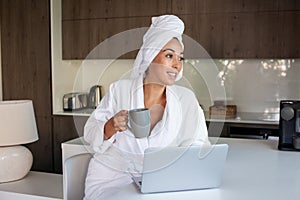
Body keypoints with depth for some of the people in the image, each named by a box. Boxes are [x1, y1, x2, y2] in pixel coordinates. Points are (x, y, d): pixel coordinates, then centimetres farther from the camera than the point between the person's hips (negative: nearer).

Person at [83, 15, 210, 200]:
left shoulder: (186, 99, 2)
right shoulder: (119, 89, -2)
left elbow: (197, 144, 0)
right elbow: (90, 133, 0)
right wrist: (111, 127, -21)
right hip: (112, 174, -1)